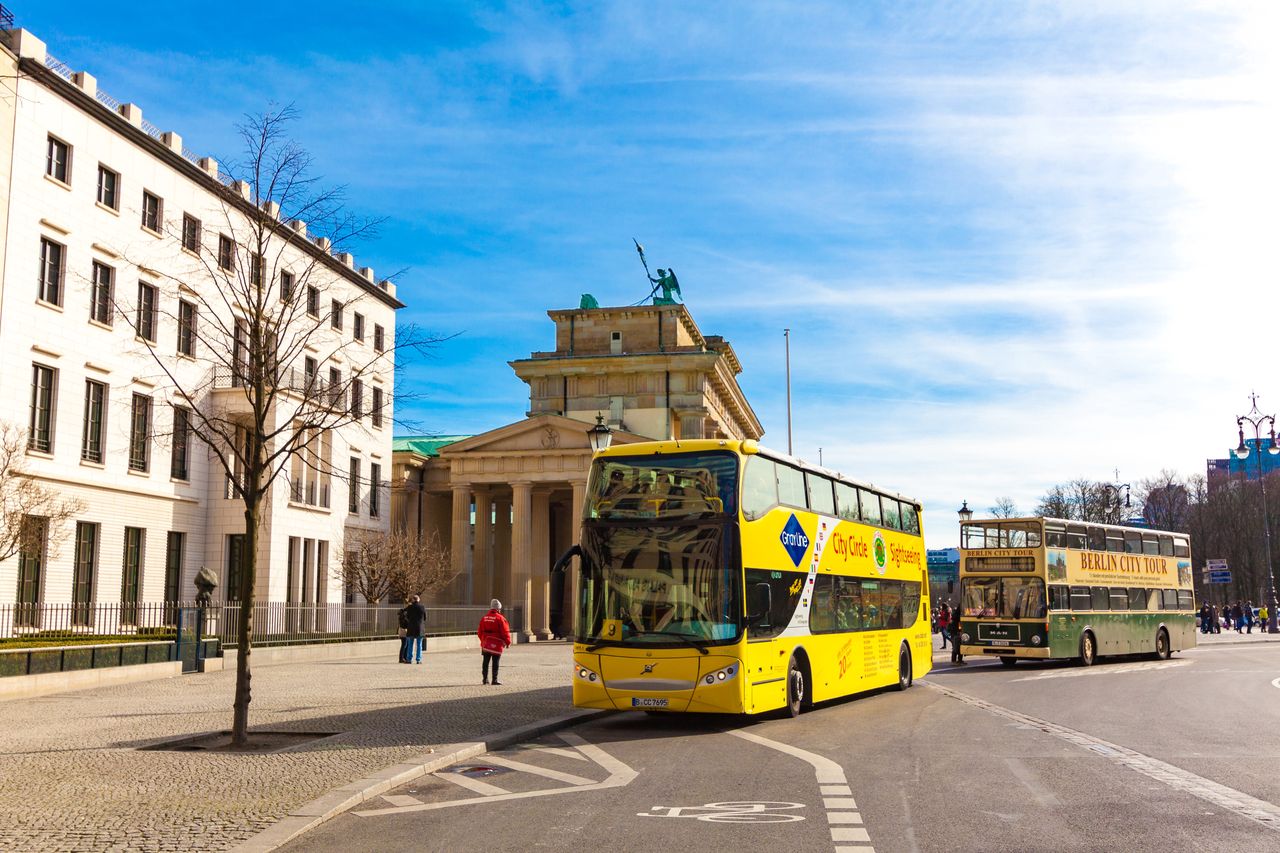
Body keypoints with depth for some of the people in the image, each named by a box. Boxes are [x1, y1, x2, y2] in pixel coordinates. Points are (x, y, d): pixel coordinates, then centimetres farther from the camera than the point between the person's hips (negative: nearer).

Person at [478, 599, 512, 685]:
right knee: (495, 662, -1)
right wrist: (508, 642, 1)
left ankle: (485, 679, 16)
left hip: (486, 643, 5)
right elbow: (505, 632, -12)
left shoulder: (484, 618, 6)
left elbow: (480, 632, 12)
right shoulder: (500, 618, -12)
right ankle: (495, 680, 0)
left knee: (485, 661, 12)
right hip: (496, 644, -5)